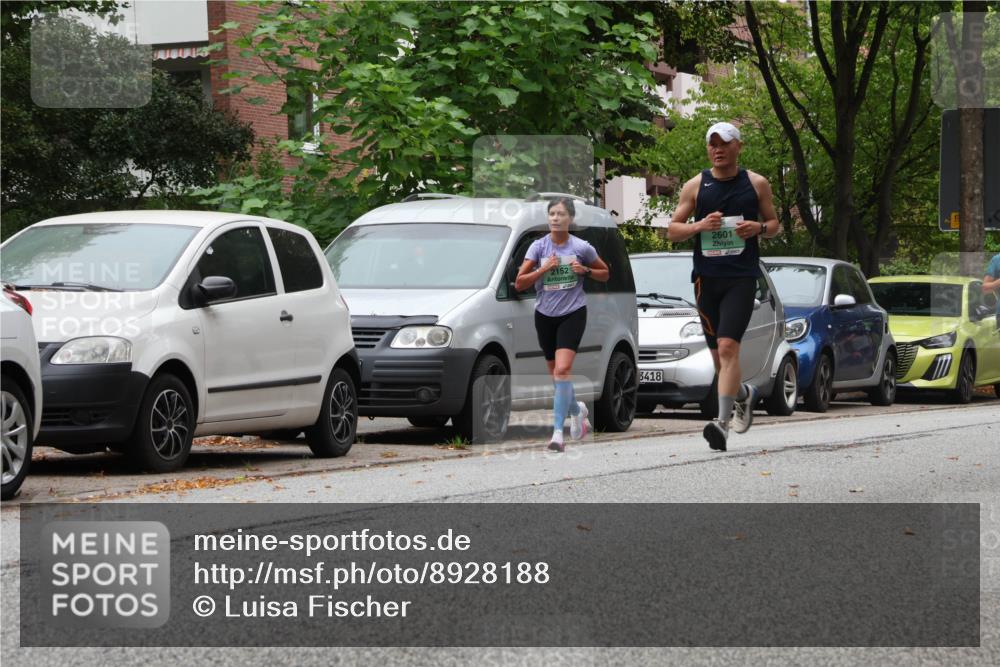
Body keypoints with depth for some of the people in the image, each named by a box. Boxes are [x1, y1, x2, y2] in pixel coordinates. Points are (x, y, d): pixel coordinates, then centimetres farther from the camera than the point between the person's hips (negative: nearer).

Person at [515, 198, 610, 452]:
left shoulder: (581, 248, -4)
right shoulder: (539, 247, -2)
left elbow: (605, 274, 10)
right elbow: (519, 283, -5)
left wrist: (585, 270, -9)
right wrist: (543, 269, -17)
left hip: (573, 314, -3)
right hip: (545, 315, 3)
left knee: (562, 369, -20)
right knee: (556, 373, 13)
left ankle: (558, 432, -22)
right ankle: (577, 410, 43)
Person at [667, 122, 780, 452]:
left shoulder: (756, 184, 6)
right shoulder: (695, 186, 6)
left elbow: (774, 223, 15)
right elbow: (673, 230, 7)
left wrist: (759, 228, -8)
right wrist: (700, 225, -12)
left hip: (742, 276, -3)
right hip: (706, 276, 3)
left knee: (728, 346, -18)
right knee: (718, 354, 9)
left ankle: (723, 423, -21)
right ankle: (744, 394, 40)